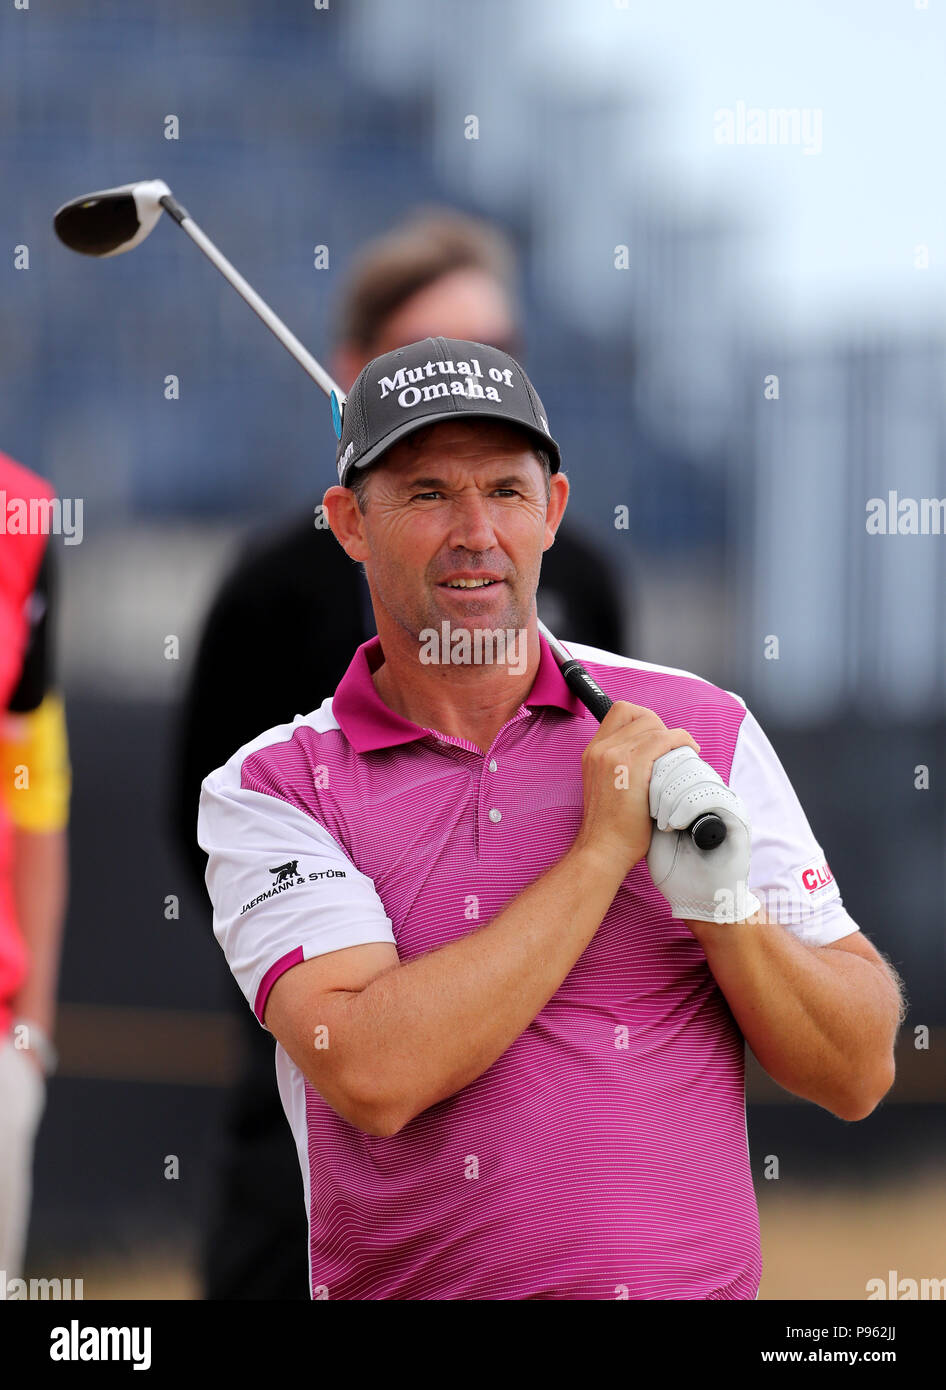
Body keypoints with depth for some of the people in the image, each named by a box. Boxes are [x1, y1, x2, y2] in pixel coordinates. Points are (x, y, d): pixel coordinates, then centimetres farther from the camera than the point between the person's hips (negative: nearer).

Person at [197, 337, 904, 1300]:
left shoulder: (700, 730, 7)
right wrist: (603, 850, -9)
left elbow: (858, 1077, 5)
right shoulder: (268, 789, 2)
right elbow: (371, 1076, -13)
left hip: (690, 1283, 0)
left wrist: (726, 905, -11)